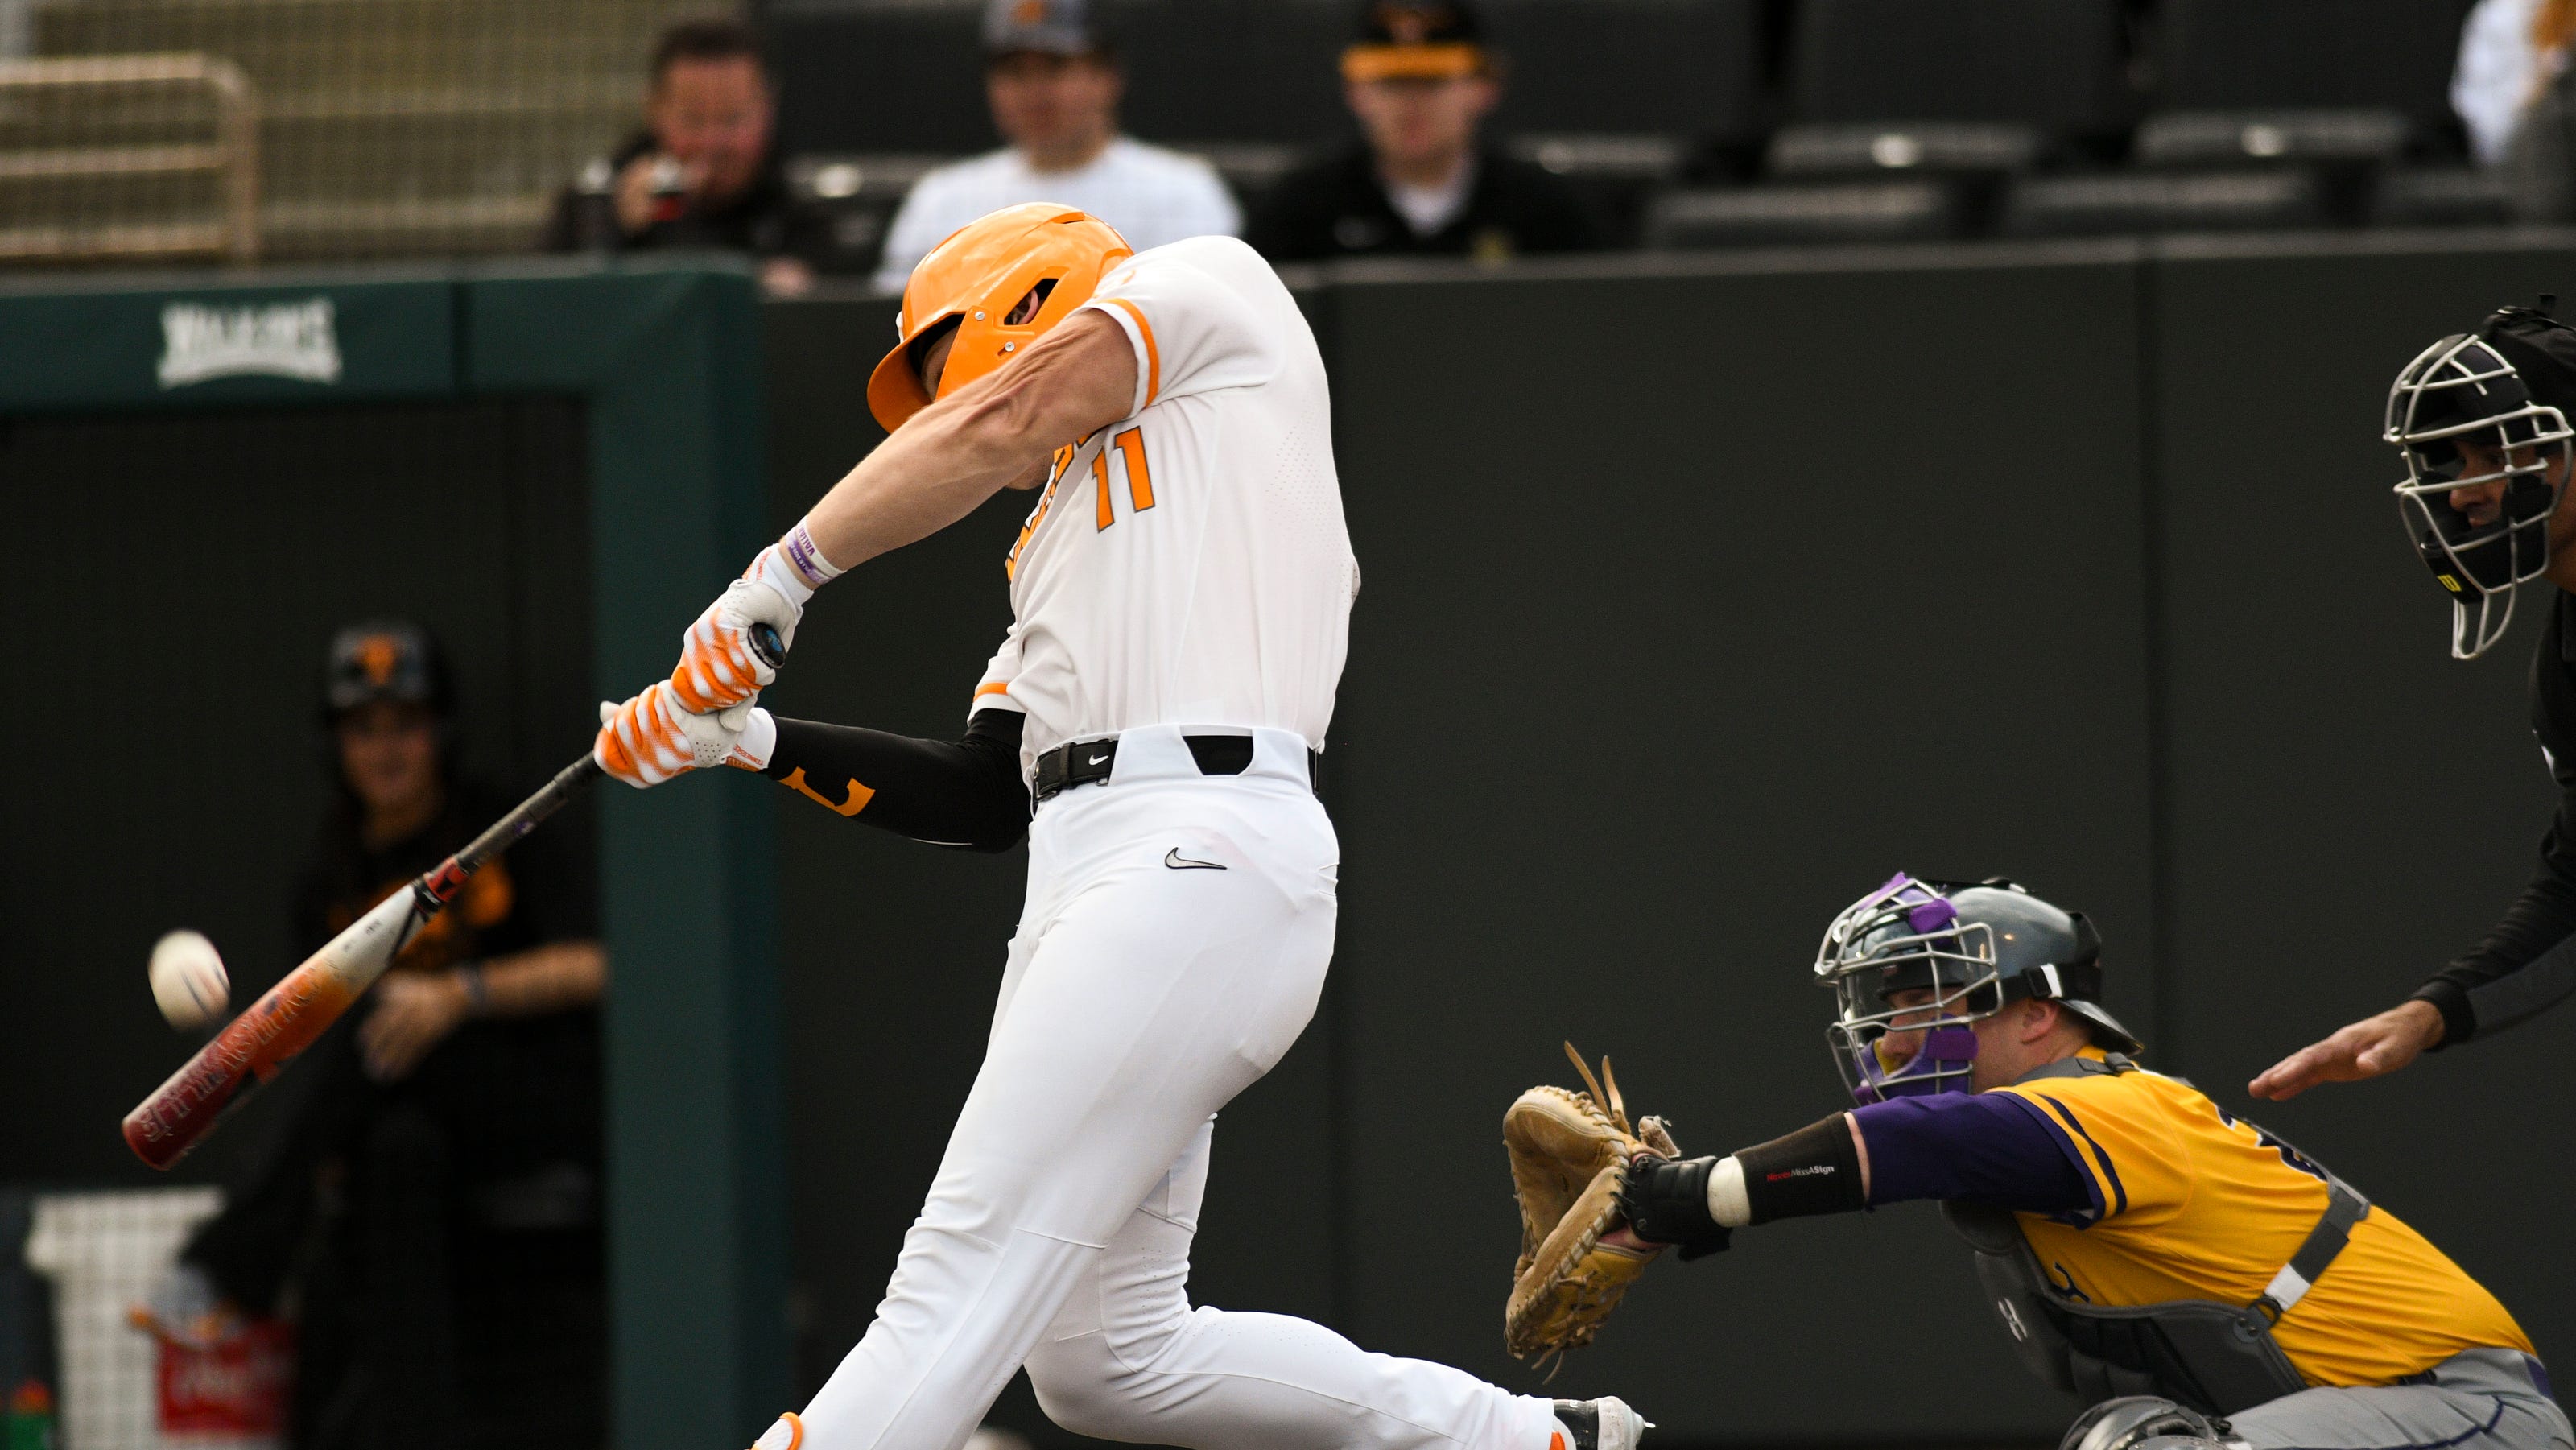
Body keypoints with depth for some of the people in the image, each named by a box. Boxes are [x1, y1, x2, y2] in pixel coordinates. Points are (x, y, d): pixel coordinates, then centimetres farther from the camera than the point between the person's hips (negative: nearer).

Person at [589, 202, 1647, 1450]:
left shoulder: (1210, 284, 11)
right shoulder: (1059, 539, 32)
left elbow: (1000, 424, -5)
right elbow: (983, 801, 24)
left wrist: (781, 577, -8)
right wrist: (756, 742, 17)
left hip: (1197, 858, -9)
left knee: (961, 1286, -15)